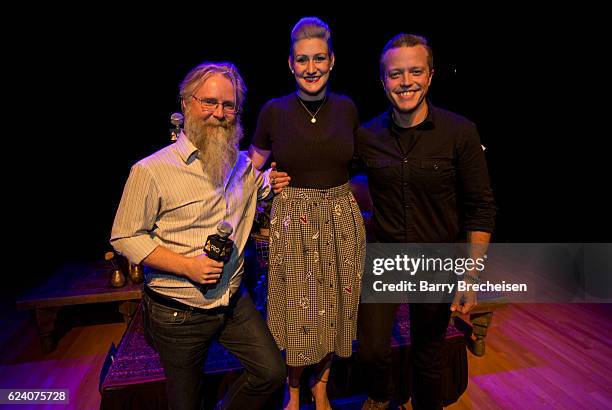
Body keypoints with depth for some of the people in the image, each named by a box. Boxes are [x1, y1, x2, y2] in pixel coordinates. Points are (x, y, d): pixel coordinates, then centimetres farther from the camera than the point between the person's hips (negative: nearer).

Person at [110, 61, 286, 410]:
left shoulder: (243, 165, 3)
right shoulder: (152, 170, -14)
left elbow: (262, 190, 23)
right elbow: (125, 237, -10)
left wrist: (275, 183, -2)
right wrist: (187, 266, -21)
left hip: (235, 303, 4)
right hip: (178, 313, -4)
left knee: (272, 373, 10)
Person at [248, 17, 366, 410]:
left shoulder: (346, 108, 2)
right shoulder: (274, 111, -3)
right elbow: (253, 165, 11)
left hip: (341, 222, 2)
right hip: (292, 225, -2)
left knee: (335, 312, 14)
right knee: (297, 317, 9)